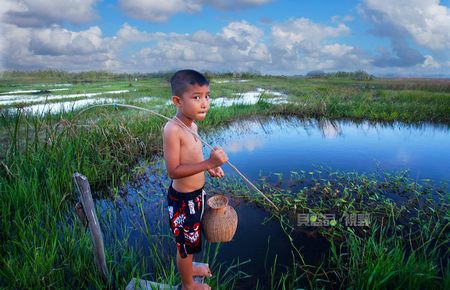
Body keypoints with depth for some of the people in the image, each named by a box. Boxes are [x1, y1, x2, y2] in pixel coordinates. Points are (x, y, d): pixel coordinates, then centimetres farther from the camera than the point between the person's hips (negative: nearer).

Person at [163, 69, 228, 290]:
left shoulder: (192, 125, 0)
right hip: (182, 199, -8)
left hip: (196, 194, 8)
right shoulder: (172, 129, -27)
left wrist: (209, 167, -2)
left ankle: (188, 268, 56)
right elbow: (173, 171, -29)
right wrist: (208, 163, -35)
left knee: (191, 237, 29)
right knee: (186, 243, 15)